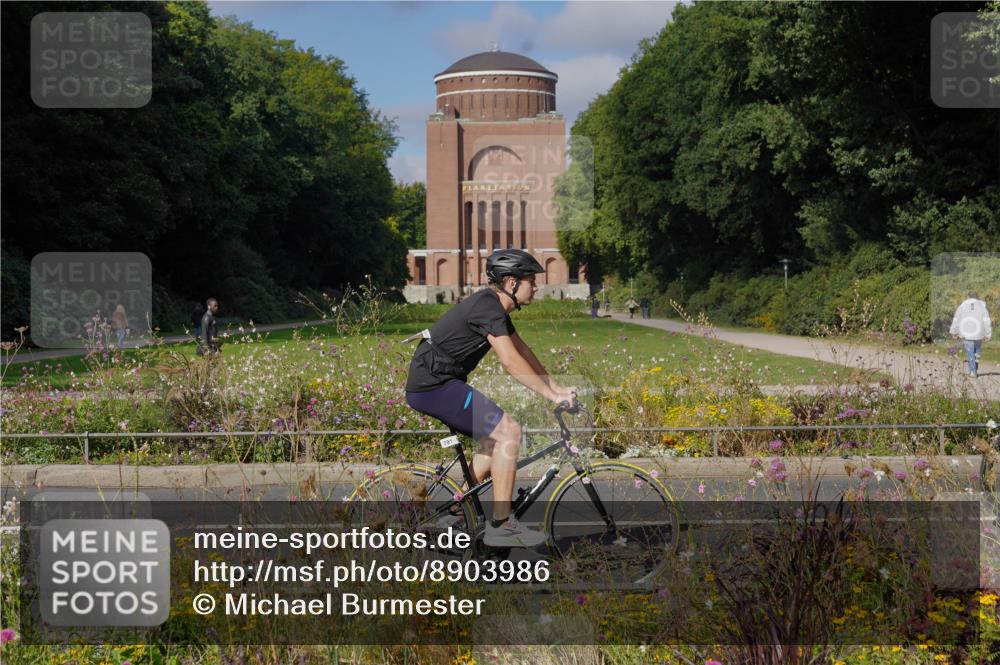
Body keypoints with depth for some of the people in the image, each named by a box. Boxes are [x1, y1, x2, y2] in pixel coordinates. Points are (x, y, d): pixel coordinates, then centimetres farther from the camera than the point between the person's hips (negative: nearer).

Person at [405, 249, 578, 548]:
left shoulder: (495, 306, 15)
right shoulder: (488, 307, -17)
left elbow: (524, 353, 19)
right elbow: (511, 361, -24)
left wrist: (557, 388, 15)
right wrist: (552, 396, -19)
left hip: (430, 383, 11)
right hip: (434, 385, -11)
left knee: (494, 438, 17)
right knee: (509, 431, -13)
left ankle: (456, 514, 19)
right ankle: (501, 526, -10)